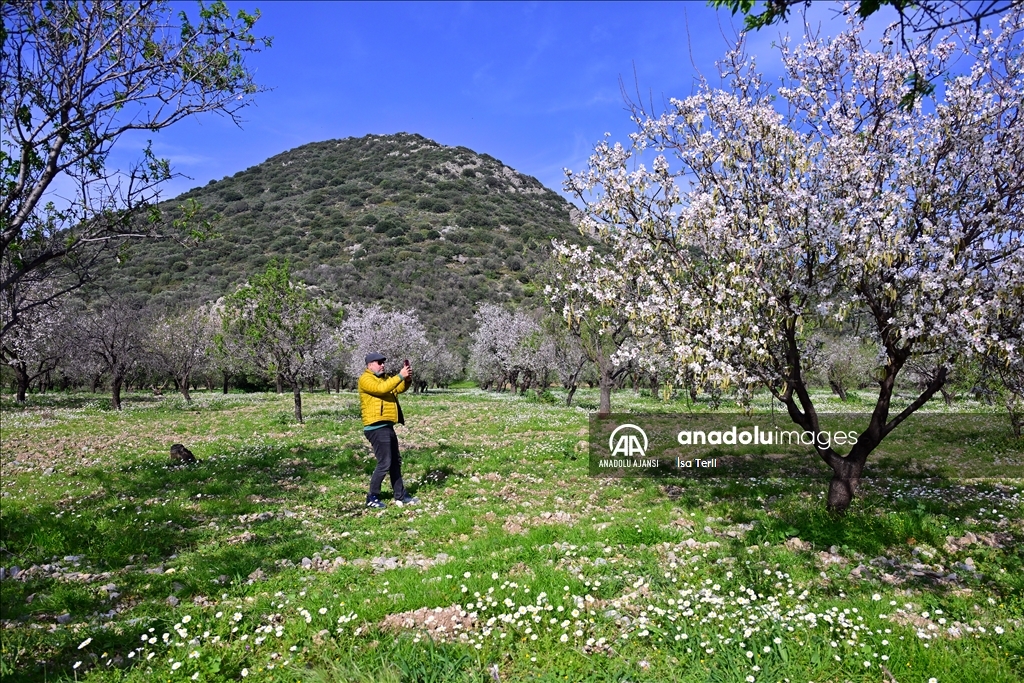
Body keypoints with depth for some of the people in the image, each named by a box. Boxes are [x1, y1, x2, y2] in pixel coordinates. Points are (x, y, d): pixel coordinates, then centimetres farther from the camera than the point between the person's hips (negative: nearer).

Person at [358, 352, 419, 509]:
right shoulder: (366, 379, -9)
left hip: (387, 427, 10)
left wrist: (407, 378, -9)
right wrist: (400, 376, -24)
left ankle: (401, 497, 22)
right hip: (377, 428, -10)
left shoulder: (384, 378, 18)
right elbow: (381, 388, -26)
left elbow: (400, 388, 11)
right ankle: (372, 498, 3)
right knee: (384, 464, -9)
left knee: (396, 462, 14)